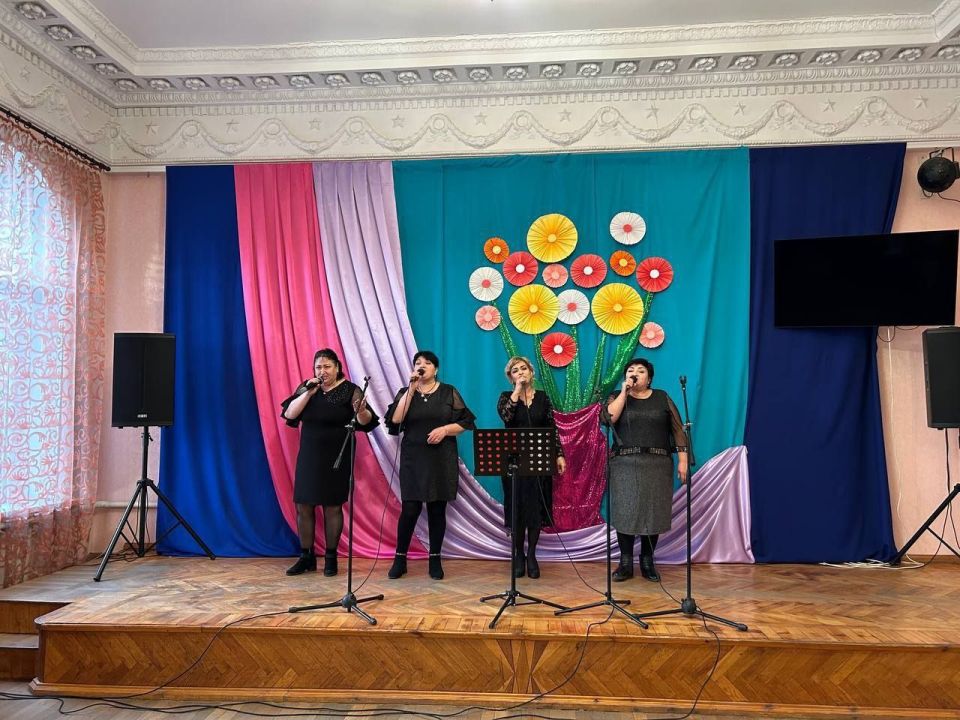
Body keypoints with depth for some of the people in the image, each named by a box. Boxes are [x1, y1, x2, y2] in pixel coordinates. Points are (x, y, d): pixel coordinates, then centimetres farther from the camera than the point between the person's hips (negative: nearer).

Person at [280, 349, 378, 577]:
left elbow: (365, 421, -12)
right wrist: (309, 393, -17)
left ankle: (331, 557, 15)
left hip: (336, 459, -3)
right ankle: (306, 557, 18)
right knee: (303, 506, 5)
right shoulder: (306, 388, 4)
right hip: (308, 457, 3)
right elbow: (289, 414, -6)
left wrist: (360, 411, -35)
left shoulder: (350, 390, -6)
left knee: (333, 507, 3)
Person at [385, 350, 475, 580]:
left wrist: (444, 429, -15)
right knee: (410, 509, -3)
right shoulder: (405, 393, 7)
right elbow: (395, 420, -11)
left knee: (437, 509, 4)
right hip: (413, 459, 0)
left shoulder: (449, 392, 5)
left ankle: (435, 559, 17)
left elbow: (466, 422, 1)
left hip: (442, 460, 0)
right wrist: (411, 389, -12)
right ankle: (400, 559, 12)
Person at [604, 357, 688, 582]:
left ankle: (647, 562, 15)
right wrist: (624, 392, -8)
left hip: (657, 464, 1)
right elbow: (609, 418, -11)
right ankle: (625, 563, 6)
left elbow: (677, 430, 6)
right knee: (625, 511, -3)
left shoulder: (662, 398, 10)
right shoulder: (617, 397, 10)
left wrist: (682, 460, -2)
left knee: (653, 511, 2)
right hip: (625, 464, 0)